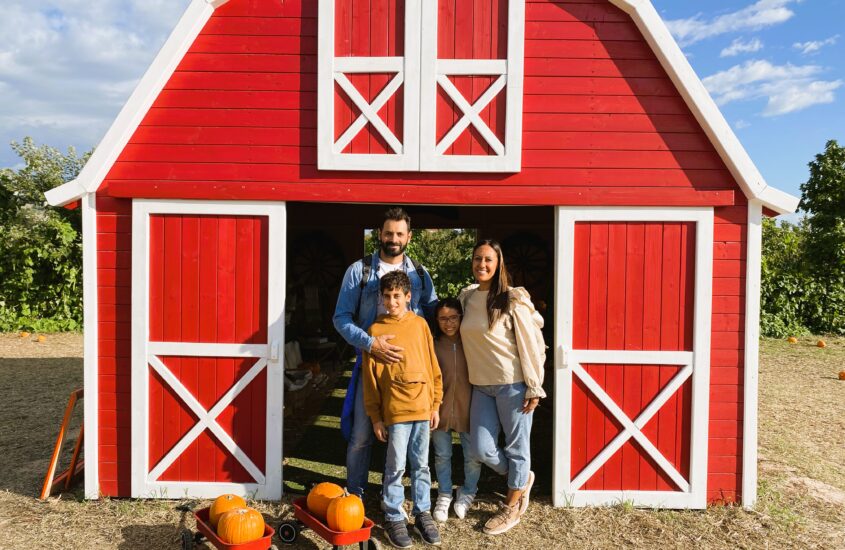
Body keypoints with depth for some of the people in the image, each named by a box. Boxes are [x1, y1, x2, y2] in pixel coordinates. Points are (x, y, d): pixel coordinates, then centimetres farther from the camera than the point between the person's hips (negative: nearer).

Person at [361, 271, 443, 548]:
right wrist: (375, 416, -2)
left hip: (422, 407, 3)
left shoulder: (420, 324, 4)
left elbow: (433, 366, 8)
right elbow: (369, 376, -2)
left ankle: (422, 513, 29)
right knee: (396, 466, 6)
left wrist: (435, 404, 7)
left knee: (421, 464, 14)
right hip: (395, 409, -3)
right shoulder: (376, 329, -4)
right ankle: (394, 518, 22)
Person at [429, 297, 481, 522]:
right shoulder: (433, 344, -6)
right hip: (441, 408, 1)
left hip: (469, 408, 0)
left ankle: (467, 493, 36)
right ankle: (444, 495, 34)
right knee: (442, 456, 14)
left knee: (473, 456, 11)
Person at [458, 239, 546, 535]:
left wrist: (534, 388, -12)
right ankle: (522, 479, 33)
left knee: (516, 445, 8)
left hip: (512, 384, -5)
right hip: (481, 386, 6)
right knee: (481, 448, 4)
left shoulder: (511, 299, -12)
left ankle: (512, 507, 29)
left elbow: (530, 344, -11)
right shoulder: (466, 297, 5)